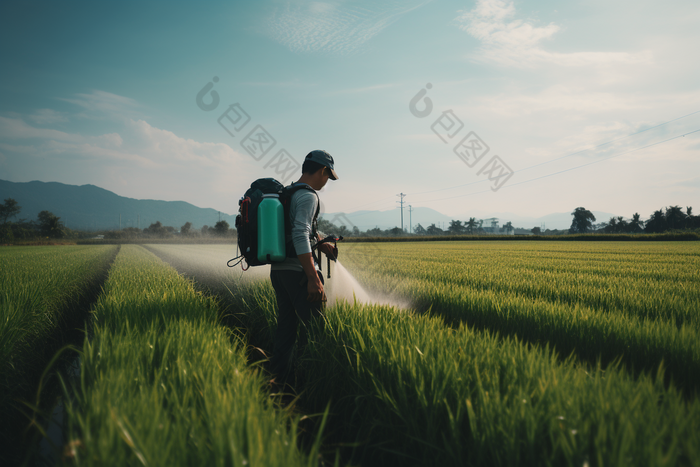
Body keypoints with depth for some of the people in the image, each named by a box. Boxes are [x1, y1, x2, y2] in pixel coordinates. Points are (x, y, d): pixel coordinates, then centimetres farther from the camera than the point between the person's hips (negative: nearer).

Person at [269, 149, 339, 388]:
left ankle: (280, 376, 20)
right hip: (298, 271, -9)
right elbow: (300, 236, -24)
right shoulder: (307, 196, -12)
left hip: (278, 269, 9)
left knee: (286, 324, 14)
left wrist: (318, 244, 23)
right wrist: (314, 279, -25)